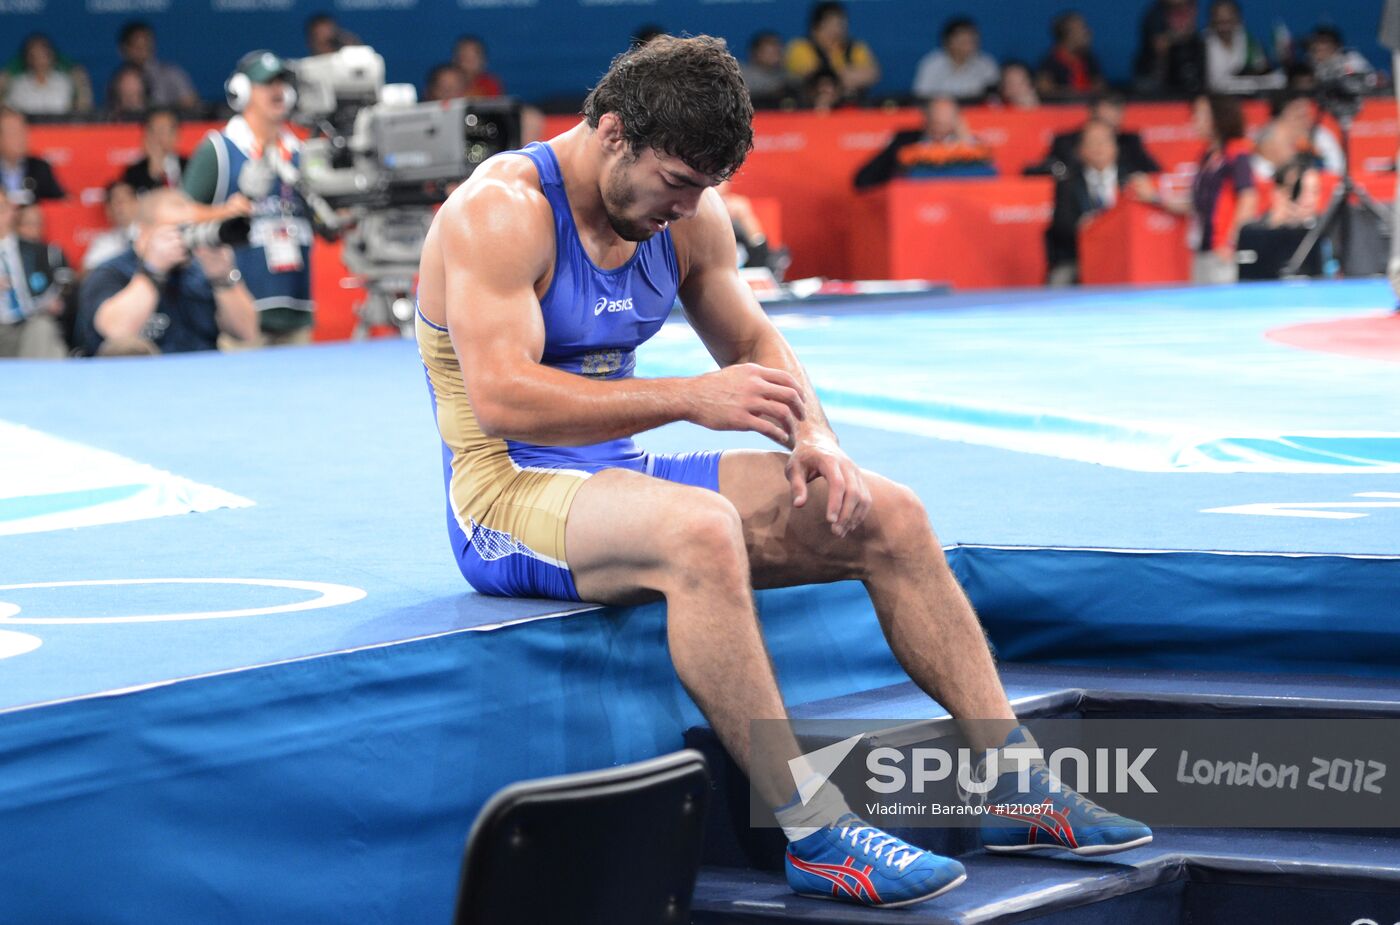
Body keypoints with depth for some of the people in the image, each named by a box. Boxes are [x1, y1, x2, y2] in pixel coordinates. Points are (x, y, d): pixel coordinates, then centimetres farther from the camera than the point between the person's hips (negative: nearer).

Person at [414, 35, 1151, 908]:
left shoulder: (686, 213, 5)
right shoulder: (500, 213, -18)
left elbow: (754, 343, 15)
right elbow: (501, 400, -28)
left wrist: (813, 438, -7)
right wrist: (690, 399, -32)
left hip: (621, 474, 8)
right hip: (507, 496, -8)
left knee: (888, 517, -2)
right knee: (699, 528, -39)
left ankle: (1015, 788, 1)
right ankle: (814, 835, -36)